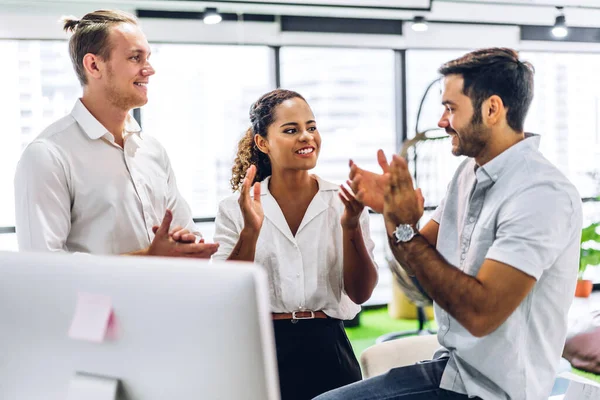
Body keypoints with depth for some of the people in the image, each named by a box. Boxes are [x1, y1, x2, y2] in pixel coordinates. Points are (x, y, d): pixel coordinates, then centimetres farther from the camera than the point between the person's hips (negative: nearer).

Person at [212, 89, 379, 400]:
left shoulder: (342, 202, 1)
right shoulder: (234, 209, 0)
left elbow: (361, 293, -3)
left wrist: (351, 226, -18)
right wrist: (250, 231, -19)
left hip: (328, 351, 1)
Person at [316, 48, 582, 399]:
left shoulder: (543, 195, -21)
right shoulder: (470, 173, 5)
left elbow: (480, 313, -27)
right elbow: (425, 259, 13)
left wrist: (405, 230, -23)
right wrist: (391, 207, -5)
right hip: (449, 367, 8)